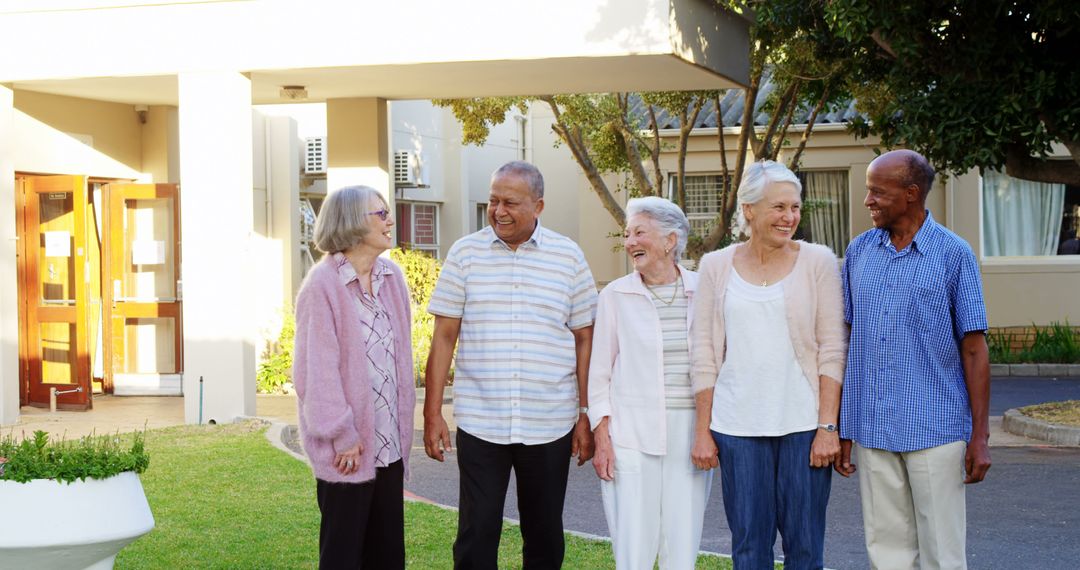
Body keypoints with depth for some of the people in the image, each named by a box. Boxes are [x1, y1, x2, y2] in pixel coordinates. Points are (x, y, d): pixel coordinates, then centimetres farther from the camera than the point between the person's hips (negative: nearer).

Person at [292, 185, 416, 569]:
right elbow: (318, 370, -16)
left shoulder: (392, 278, 7)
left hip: (389, 441, 7)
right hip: (347, 447, -7)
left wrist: (401, 427, 10)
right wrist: (342, 436, -16)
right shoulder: (323, 285, -14)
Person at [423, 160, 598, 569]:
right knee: (476, 535, 0)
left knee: (545, 536, 11)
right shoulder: (465, 253, 1)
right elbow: (443, 337, 2)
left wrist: (586, 414, 3)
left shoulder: (569, 257, 2)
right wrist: (432, 413, -2)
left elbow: (584, 339, 6)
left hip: (550, 425, 1)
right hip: (479, 423, -1)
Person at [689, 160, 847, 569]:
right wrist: (702, 430, 4)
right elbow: (704, 354, 7)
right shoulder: (717, 266, 6)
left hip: (803, 424, -1)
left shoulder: (818, 261, 2)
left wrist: (828, 426, -7)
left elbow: (832, 350, 0)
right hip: (738, 426, 1)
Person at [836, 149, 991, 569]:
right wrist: (839, 428, 9)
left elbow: (974, 350, -3)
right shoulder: (859, 251, 8)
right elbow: (847, 342, 11)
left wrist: (980, 436, -6)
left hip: (935, 430, -4)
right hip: (872, 431, 4)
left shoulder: (954, 255, -3)